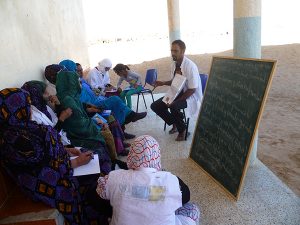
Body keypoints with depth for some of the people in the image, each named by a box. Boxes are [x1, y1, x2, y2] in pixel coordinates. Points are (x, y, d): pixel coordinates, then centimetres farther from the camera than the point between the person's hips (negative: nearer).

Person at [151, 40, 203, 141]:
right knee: (155, 106, -7)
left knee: (173, 107, -36)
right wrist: (163, 83, -3)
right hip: (177, 93, 7)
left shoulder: (190, 66, -22)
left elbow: (192, 90, -21)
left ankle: (182, 130, -8)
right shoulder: (174, 65, -1)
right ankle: (175, 123, 12)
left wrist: (176, 101, -26)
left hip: (190, 96, -7)